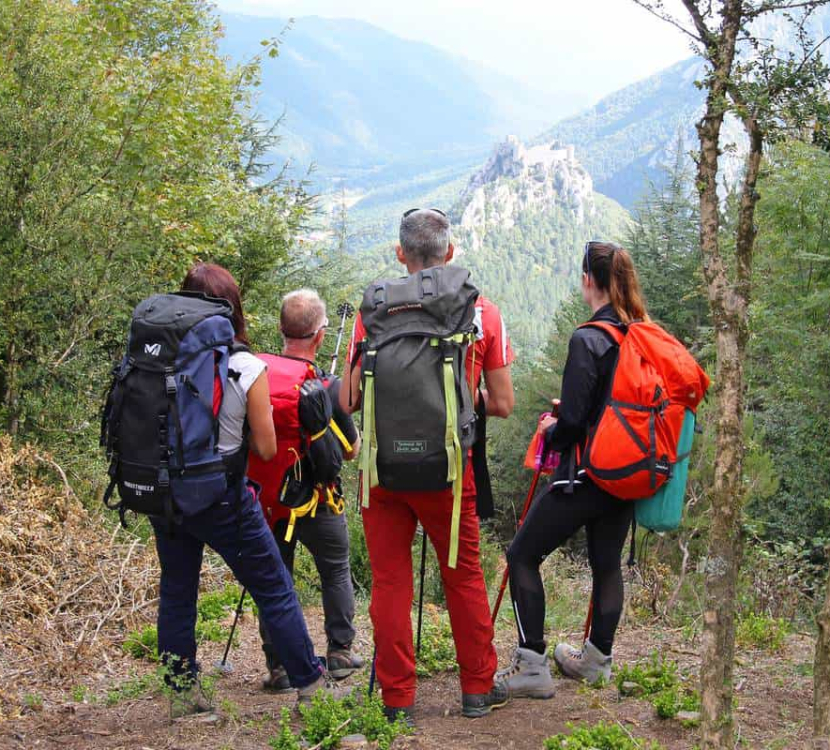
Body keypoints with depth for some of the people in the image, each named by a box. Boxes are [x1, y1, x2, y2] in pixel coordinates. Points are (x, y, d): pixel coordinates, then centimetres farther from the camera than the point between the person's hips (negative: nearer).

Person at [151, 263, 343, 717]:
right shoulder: (248, 369, -13)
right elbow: (266, 448, -6)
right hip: (222, 497, -3)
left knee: (176, 591, 17)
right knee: (275, 590, 9)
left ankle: (182, 692, 23)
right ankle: (310, 685, 16)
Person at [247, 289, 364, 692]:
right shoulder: (326, 387, -18)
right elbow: (350, 450, -7)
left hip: (264, 498, 3)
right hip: (315, 500, -2)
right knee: (336, 572, 19)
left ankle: (277, 666, 12)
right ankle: (339, 652, 25)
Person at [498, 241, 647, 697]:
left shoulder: (588, 340, -17)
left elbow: (573, 420, -18)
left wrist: (550, 432, 4)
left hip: (586, 475, -8)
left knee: (522, 556, 2)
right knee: (607, 563, 20)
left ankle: (532, 666, 1)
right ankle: (596, 658, 31)